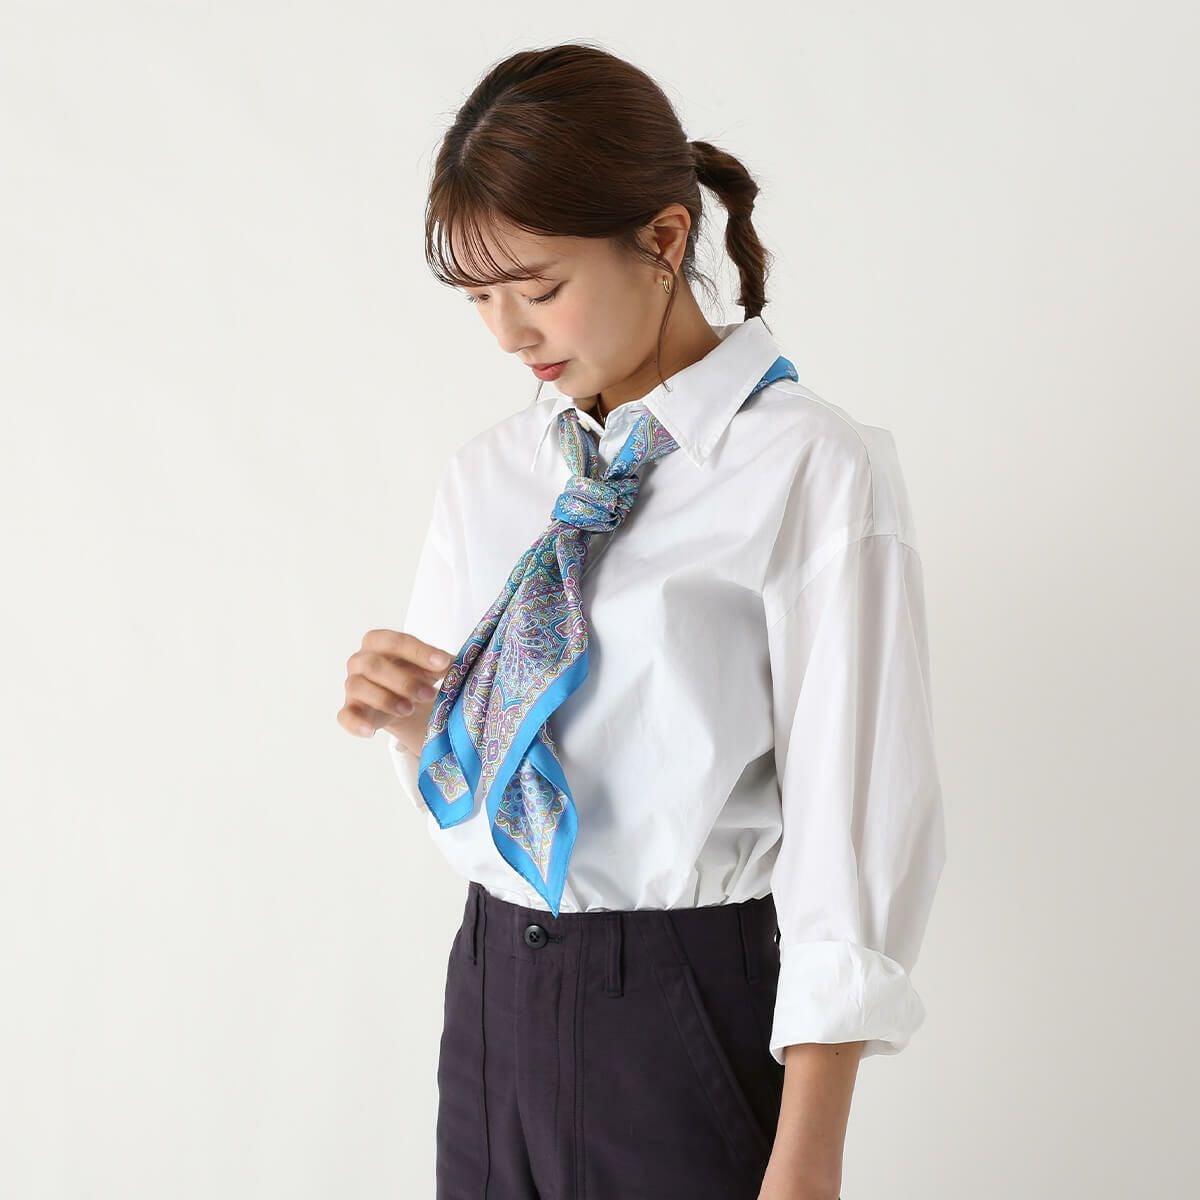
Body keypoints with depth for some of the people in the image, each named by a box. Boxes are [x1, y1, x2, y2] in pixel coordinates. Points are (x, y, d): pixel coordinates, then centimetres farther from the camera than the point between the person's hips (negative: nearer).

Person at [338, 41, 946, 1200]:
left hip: (687, 1006, -5)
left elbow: (856, 811, -15)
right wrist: (403, 717, -8)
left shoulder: (811, 472, -12)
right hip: (492, 994, 5)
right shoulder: (487, 472, 7)